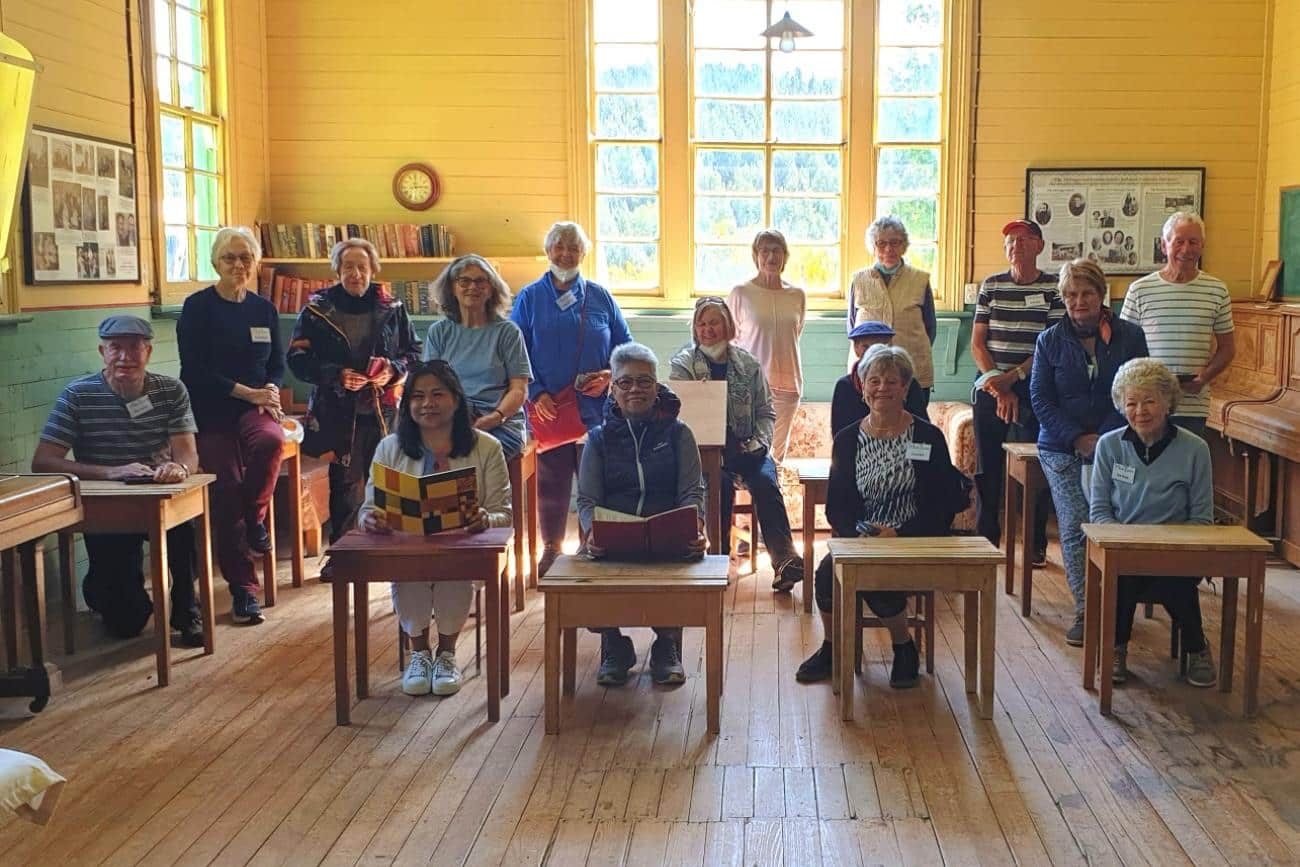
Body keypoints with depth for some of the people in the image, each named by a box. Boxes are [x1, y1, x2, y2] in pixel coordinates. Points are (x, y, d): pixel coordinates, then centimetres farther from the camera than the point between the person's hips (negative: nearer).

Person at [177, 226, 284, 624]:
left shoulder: (264, 308, 11)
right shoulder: (198, 307, -2)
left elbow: (278, 365, 15)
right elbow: (195, 369, -8)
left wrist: (271, 390, -9)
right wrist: (247, 392, -15)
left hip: (255, 406, 2)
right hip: (211, 412, -2)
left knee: (270, 440, -33)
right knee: (226, 490, -14)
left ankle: (255, 519, -7)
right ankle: (243, 588, -5)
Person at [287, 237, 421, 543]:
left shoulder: (392, 308, 8)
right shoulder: (317, 309, 2)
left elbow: (414, 351, 15)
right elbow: (298, 358, 0)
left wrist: (393, 370, -6)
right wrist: (337, 375, -13)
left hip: (384, 412, 2)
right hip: (337, 414, -2)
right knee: (347, 488, -2)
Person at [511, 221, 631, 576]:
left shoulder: (600, 297, 9)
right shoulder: (530, 298, 5)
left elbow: (625, 347, 11)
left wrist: (609, 376, -7)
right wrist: (535, 394, -11)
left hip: (595, 408, 1)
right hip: (547, 409, 0)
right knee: (550, 480, 7)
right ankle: (552, 547, 21)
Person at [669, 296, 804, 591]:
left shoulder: (748, 364, 13)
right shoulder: (683, 365, 7)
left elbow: (765, 411, 14)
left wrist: (761, 441, -3)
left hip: (746, 447, 2)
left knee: (766, 481, -28)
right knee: (722, 483, -33)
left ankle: (785, 560, -38)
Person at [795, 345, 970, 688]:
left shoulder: (928, 437, 1)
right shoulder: (847, 439, 8)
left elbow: (940, 508, -3)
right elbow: (836, 505, 5)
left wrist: (898, 535, -17)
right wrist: (858, 531, -16)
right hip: (859, 539, 3)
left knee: (879, 581, -31)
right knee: (827, 573, -27)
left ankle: (905, 649, 0)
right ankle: (831, 648, 0)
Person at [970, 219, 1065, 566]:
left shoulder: (1055, 288, 1)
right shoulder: (991, 286, 9)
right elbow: (977, 343, 5)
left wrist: (1011, 378, -12)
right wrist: (997, 385, -7)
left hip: (1033, 390, -2)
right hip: (990, 389, 3)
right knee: (987, 466, 5)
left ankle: (1036, 545, 9)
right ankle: (986, 540, 15)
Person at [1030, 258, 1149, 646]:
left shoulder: (1130, 336, 7)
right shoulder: (1049, 341, 9)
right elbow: (1040, 399, 4)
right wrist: (1077, 439, -9)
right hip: (1062, 449, 1)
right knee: (1075, 524, -15)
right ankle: (1085, 610, -9)